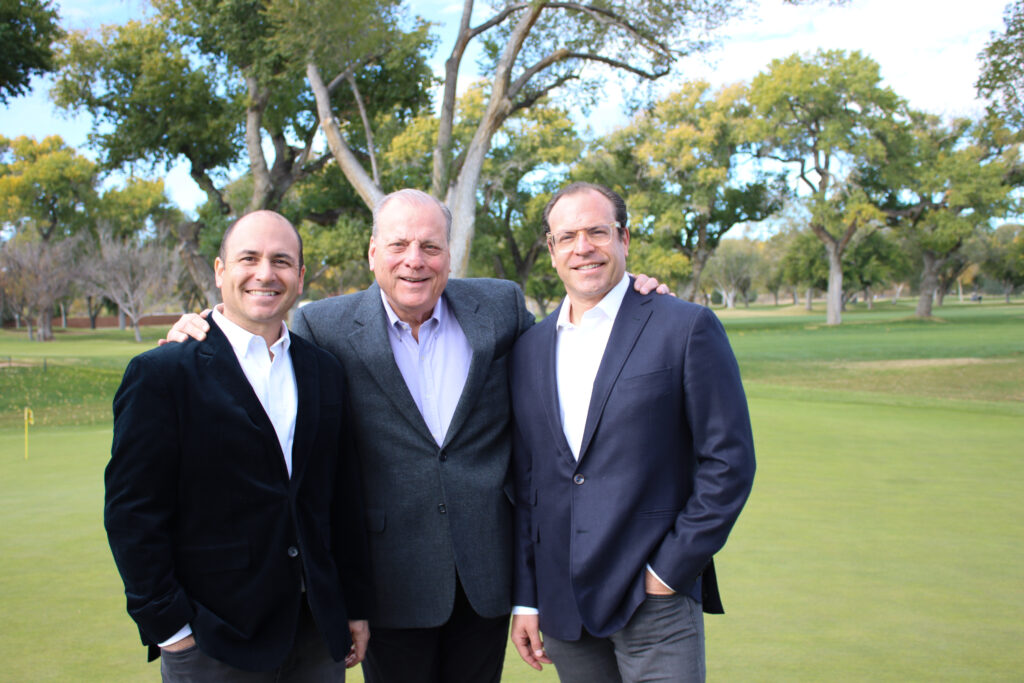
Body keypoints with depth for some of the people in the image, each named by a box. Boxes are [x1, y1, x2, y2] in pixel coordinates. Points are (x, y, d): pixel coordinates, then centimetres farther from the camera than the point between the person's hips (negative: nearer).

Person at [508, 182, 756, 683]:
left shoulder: (686, 328, -6)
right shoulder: (530, 348, 8)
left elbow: (729, 462, -6)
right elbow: (524, 482, 10)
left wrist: (671, 570, -9)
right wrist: (524, 598, 8)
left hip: (653, 599, -4)